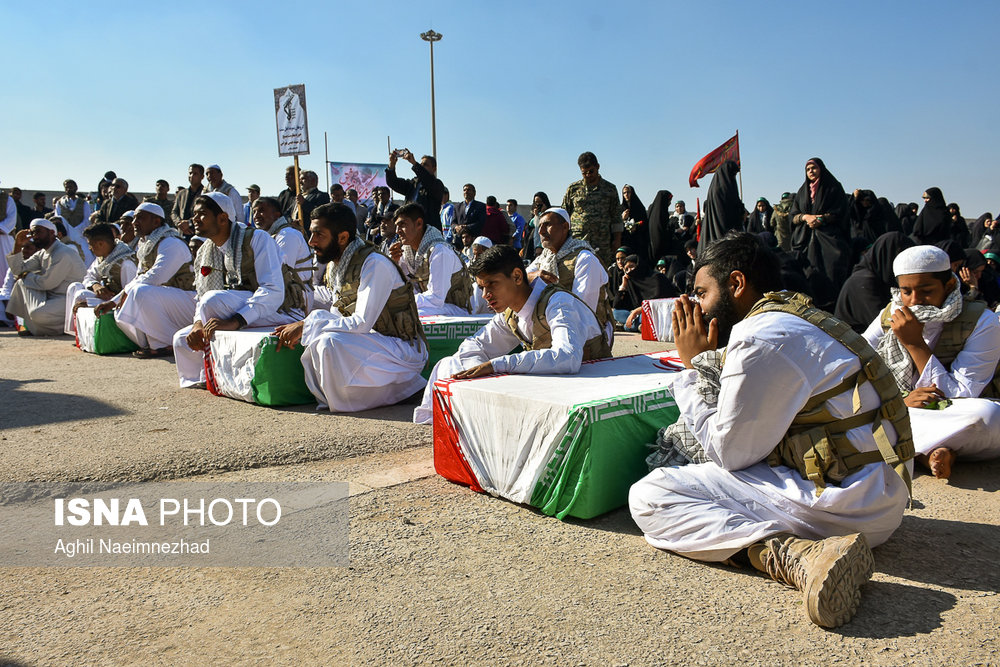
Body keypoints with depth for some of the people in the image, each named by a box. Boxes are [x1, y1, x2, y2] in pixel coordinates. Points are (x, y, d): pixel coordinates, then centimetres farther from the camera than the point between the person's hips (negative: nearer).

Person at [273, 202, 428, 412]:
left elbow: (362, 323, -26)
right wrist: (299, 328, -6)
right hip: (373, 342, 9)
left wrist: (308, 325, -20)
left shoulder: (375, 265, -20)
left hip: (405, 350, -9)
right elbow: (338, 317, 11)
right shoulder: (334, 266, 7)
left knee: (330, 342, -28)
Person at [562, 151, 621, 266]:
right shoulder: (573, 188, 9)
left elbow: (616, 217, 11)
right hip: (577, 241, 0)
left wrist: (617, 239, 5)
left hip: (602, 243, 0)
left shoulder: (610, 189, 9)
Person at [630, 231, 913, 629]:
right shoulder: (798, 317, 14)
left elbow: (730, 453, -10)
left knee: (649, 497, -15)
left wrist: (692, 367, -2)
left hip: (845, 502, -10)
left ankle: (789, 555, -28)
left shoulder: (760, 338, -17)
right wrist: (703, 362, 13)